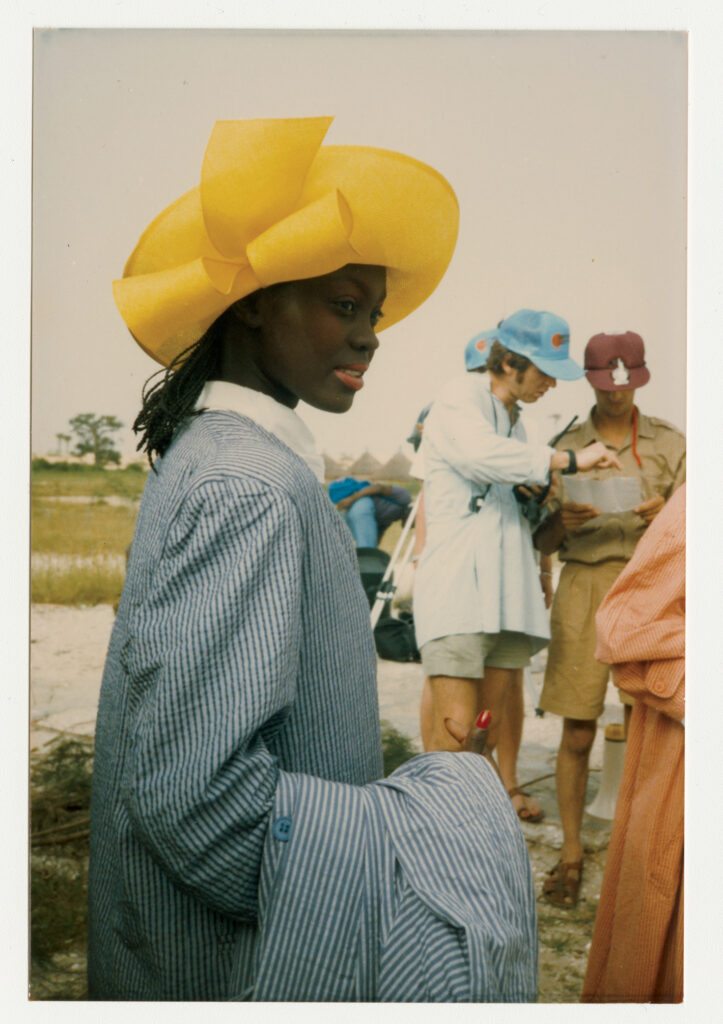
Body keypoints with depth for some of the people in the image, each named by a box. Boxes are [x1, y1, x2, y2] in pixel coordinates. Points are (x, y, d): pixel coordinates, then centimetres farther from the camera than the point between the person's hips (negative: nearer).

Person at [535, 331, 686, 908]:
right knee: (578, 734, 1)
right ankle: (571, 855, 14)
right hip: (584, 585, 0)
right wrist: (563, 520, -12)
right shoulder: (566, 447, 10)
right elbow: (543, 542, 10)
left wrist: (664, 518, -14)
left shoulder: (669, 444, 10)